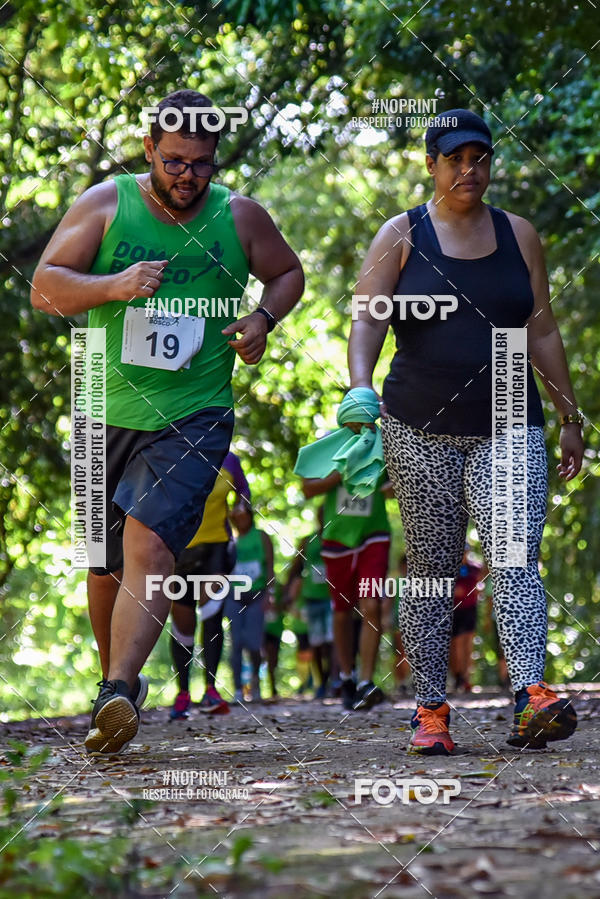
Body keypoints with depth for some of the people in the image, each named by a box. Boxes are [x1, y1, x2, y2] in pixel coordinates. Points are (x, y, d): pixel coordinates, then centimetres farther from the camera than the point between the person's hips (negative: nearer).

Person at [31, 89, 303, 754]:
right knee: (105, 564, 11)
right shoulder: (104, 205, 0)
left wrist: (264, 318, -1)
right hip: (107, 416, 2)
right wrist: (114, 287, -21)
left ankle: (118, 692, -32)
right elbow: (44, 288, -3)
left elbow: (288, 273, 20)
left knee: (150, 543, -22)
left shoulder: (239, 217, 3)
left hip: (194, 418, -2)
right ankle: (114, 674, 35)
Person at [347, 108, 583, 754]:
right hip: (421, 429, -1)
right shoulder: (402, 237, 4)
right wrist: (360, 392, -24)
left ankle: (531, 699, -30)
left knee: (515, 557, -15)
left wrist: (569, 419, 14)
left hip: (507, 427, 1)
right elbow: (367, 321, -6)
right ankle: (430, 710, 7)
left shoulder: (517, 235, 12)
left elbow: (541, 332, 16)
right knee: (431, 566, 0)